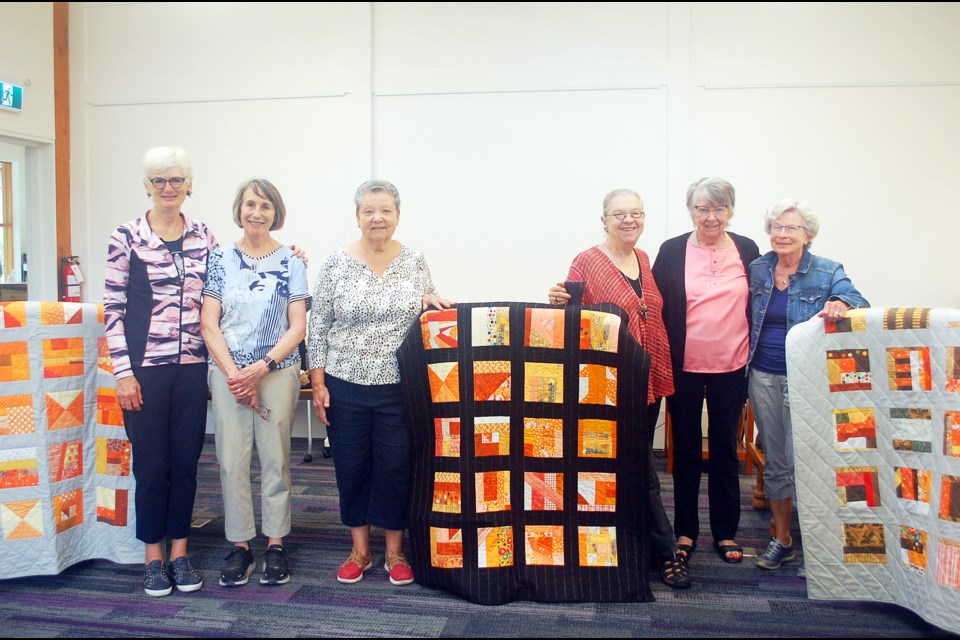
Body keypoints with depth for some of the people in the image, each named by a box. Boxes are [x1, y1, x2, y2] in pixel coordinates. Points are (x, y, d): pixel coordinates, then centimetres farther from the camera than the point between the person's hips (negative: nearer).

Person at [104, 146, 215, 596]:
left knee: (186, 461, 10)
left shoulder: (203, 236, 8)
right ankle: (153, 557, 22)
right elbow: (112, 309, -3)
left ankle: (179, 553, 24)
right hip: (146, 367, -3)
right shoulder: (126, 237, -2)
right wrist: (123, 372, -8)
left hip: (193, 366, 3)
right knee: (151, 463, 6)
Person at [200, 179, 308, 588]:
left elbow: (297, 327, -1)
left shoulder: (291, 262, 2)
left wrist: (260, 368, -11)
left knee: (275, 458, 4)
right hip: (228, 371, 1)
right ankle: (240, 545, 17)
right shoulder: (220, 259, 5)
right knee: (232, 460, 3)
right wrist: (234, 374, -9)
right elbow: (209, 324, 2)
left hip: (278, 371, -1)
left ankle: (275, 545, 17)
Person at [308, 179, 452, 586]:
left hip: (399, 387, 0)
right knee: (351, 468, 10)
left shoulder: (415, 261, 3)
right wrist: (318, 383, -3)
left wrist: (428, 301, -9)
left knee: (396, 468, 6)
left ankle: (395, 552, 25)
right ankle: (360, 550, 29)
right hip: (345, 386, 0)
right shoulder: (336, 263, -2)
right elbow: (318, 327, 1)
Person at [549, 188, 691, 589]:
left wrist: (661, 373, 13)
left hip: (650, 379, 6)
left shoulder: (644, 259, 12)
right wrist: (559, 302, -28)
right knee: (642, 469, 2)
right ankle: (668, 551, 17)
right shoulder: (587, 262, -8)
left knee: (635, 463, 15)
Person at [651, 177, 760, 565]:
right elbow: (656, 308, -2)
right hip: (684, 368, -1)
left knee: (725, 448, 12)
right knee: (686, 448, 10)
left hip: (731, 369, 2)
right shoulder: (672, 251, -2)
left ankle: (725, 532, 24)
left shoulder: (747, 250, 4)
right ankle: (685, 529, 23)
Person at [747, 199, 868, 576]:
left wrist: (841, 306, -39)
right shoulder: (757, 270, 5)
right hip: (764, 377, 4)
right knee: (775, 461, 12)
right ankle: (781, 539, 27)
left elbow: (860, 304, -17)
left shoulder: (828, 272, -4)